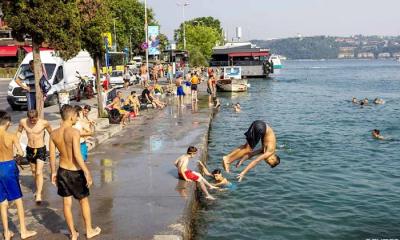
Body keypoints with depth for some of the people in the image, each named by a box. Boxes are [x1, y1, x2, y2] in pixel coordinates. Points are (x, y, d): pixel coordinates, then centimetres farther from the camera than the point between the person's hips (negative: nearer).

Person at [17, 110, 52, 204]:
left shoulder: (44, 123, -19)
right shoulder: (23, 122, -10)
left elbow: (51, 133, -2)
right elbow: (19, 132, 10)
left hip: (41, 149, -4)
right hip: (30, 149, 4)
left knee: (39, 172, -11)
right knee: (33, 171, 18)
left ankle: (39, 194, -10)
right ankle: (38, 188, 39)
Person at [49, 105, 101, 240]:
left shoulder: (54, 134, -1)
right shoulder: (74, 132, -20)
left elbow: (52, 156, 4)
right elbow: (77, 155, -25)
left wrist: (53, 173, 15)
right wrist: (87, 173, -20)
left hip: (62, 171, 5)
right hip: (75, 172, -5)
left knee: (67, 203, 14)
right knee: (84, 200, 14)